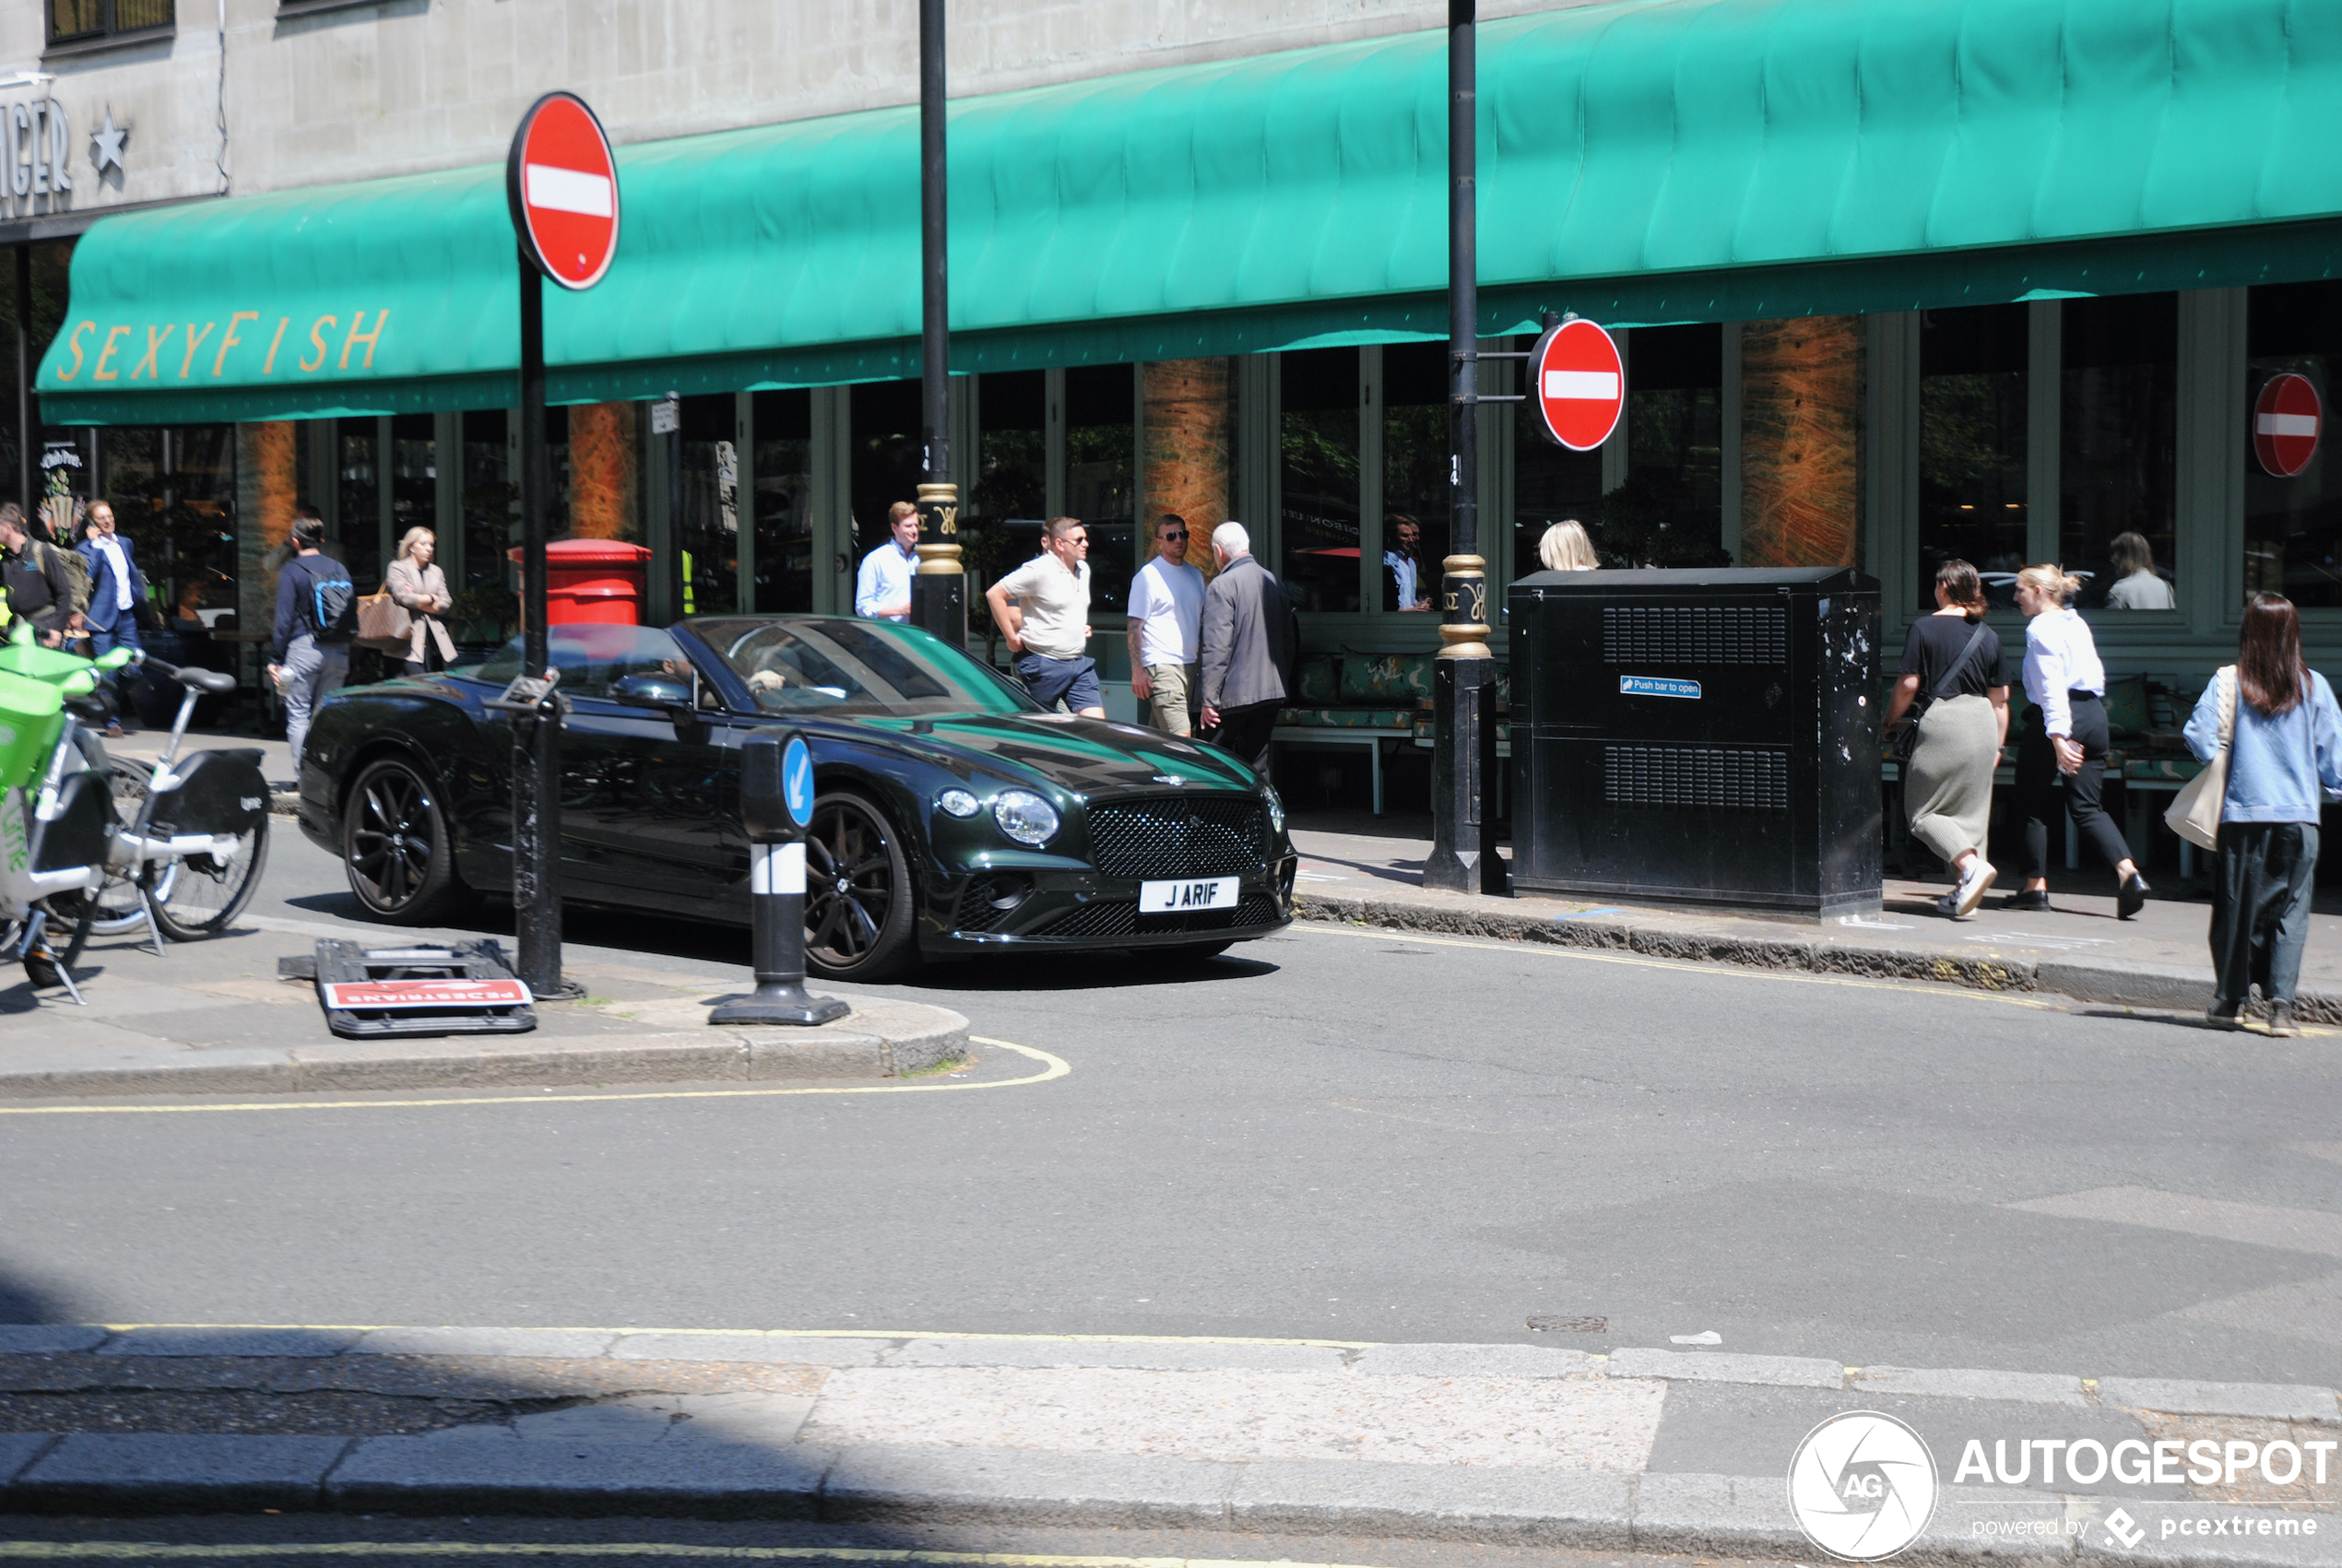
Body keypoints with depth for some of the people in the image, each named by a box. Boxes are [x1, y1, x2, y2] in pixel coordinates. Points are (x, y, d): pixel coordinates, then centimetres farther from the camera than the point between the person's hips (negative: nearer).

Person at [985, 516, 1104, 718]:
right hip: (1044, 664, -7)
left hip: (1079, 663, 7)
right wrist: (1012, 638, -12)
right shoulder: (1039, 570, -13)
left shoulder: (1083, 570, 13)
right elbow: (994, 594, -14)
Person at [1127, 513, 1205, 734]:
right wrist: (1137, 671, -13)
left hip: (1190, 665, 7)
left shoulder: (1195, 575, 17)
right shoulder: (1148, 575, -4)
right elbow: (1135, 627, -7)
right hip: (1161, 666, -7)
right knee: (1181, 740, -16)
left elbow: (1203, 622, 23)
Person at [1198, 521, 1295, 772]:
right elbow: (1288, 641, 17)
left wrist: (1209, 700, -12)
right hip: (1272, 692, 7)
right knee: (1258, 765, 10)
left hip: (1234, 695, -7)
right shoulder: (1273, 581, 11)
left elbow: (1216, 648, -16)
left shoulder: (1222, 586, -12)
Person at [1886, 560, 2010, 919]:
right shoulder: (1988, 635, 11)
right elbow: (2000, 698, 12)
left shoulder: (1924, 627, -4)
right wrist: (1998, 745, 20)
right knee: (1971, 808, 10)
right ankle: (1966, 894, 8)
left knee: (1923, 809, 2)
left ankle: (1972, 865, -19)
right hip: (1982, 723, 6)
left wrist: (1888, 721, 7)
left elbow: (1909, 685, -7)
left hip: (1943, 720, -5)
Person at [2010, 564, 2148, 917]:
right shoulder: (2078, 624, 16)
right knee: (2086, 806, 6)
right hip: (2094, 714, 8)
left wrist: (2057, 736, -24)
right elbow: (2096, 676, 18)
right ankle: (2128, 872, -14)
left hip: (2057, 716, -8)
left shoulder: (2040, 627, -9)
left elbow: (2050, 686, -18)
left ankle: (2036, 886, 9)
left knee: (2033, 803, 7)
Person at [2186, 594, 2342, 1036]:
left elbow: (2199, 735, -11)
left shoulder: (2228, 682, -5)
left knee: (2237, 904, 12)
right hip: (2299, 816, 0)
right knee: (2291, 909, 3)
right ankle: (2281, 1001, -8)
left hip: (2242, 812, 0)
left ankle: (2229, 997, 21)